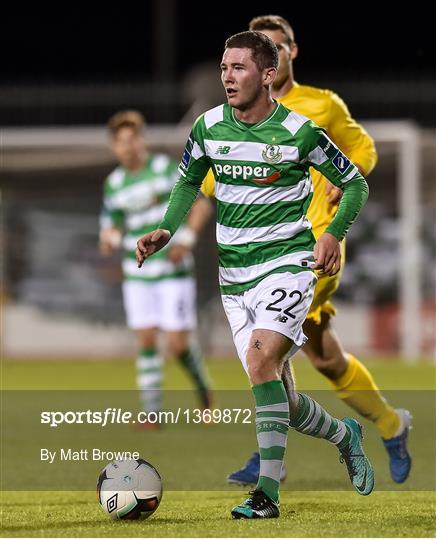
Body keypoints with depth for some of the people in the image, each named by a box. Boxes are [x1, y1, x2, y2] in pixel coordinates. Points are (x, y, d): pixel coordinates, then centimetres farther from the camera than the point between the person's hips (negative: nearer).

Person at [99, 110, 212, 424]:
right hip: (137, 275, 4)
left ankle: (203, 390, 20)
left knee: (178, 345, -7)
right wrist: (110, 239, -12)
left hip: (174, 272, -4)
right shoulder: (114, 184, 6)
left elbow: (201, 203, -4)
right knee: (146, 342, -2)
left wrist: (186, 239, -17)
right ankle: (152, 413, 3)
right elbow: (111, 226, 11)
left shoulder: (166, 168, -7)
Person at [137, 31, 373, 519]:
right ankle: (343, 435, 36)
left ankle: (267, 493, -24)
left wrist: (333, 234, -12)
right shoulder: (209, 127, 1)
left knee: (260, 358, -27)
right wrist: (166, 231, 2)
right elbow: (187, 182, 18)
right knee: (281, 399, 5)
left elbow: (355, 184, 2)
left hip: (287, 264, -5)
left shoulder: (298, 132, -9)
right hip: (234, 275, 5)